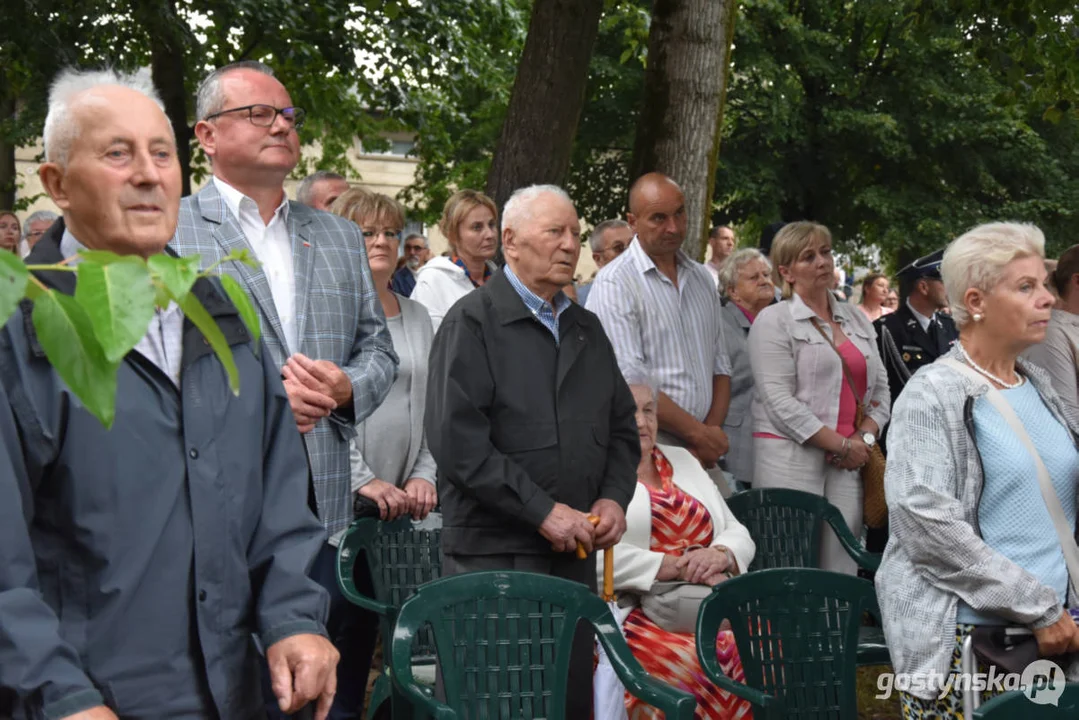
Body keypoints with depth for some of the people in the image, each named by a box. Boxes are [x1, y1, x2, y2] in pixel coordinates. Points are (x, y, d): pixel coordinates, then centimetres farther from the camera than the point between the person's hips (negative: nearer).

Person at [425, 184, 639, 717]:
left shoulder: (587, 329, 17)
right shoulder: (473, 322, -6)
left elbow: (622, 427, 23)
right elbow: (457, 438, -16)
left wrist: (614, 497, 3)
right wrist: (542, 510, -17)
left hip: (576, 552, 7)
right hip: (493, 554, -6)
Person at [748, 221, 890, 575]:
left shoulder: (855, 318, 18)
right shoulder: (774, 321, -1)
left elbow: (880, 388, 18)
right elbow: (780, 403, -9)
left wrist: (865, 438, -1)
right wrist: (842, 445, -10)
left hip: (848, 464, 5)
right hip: (791, 459, -5)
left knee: (842, 567, 1)